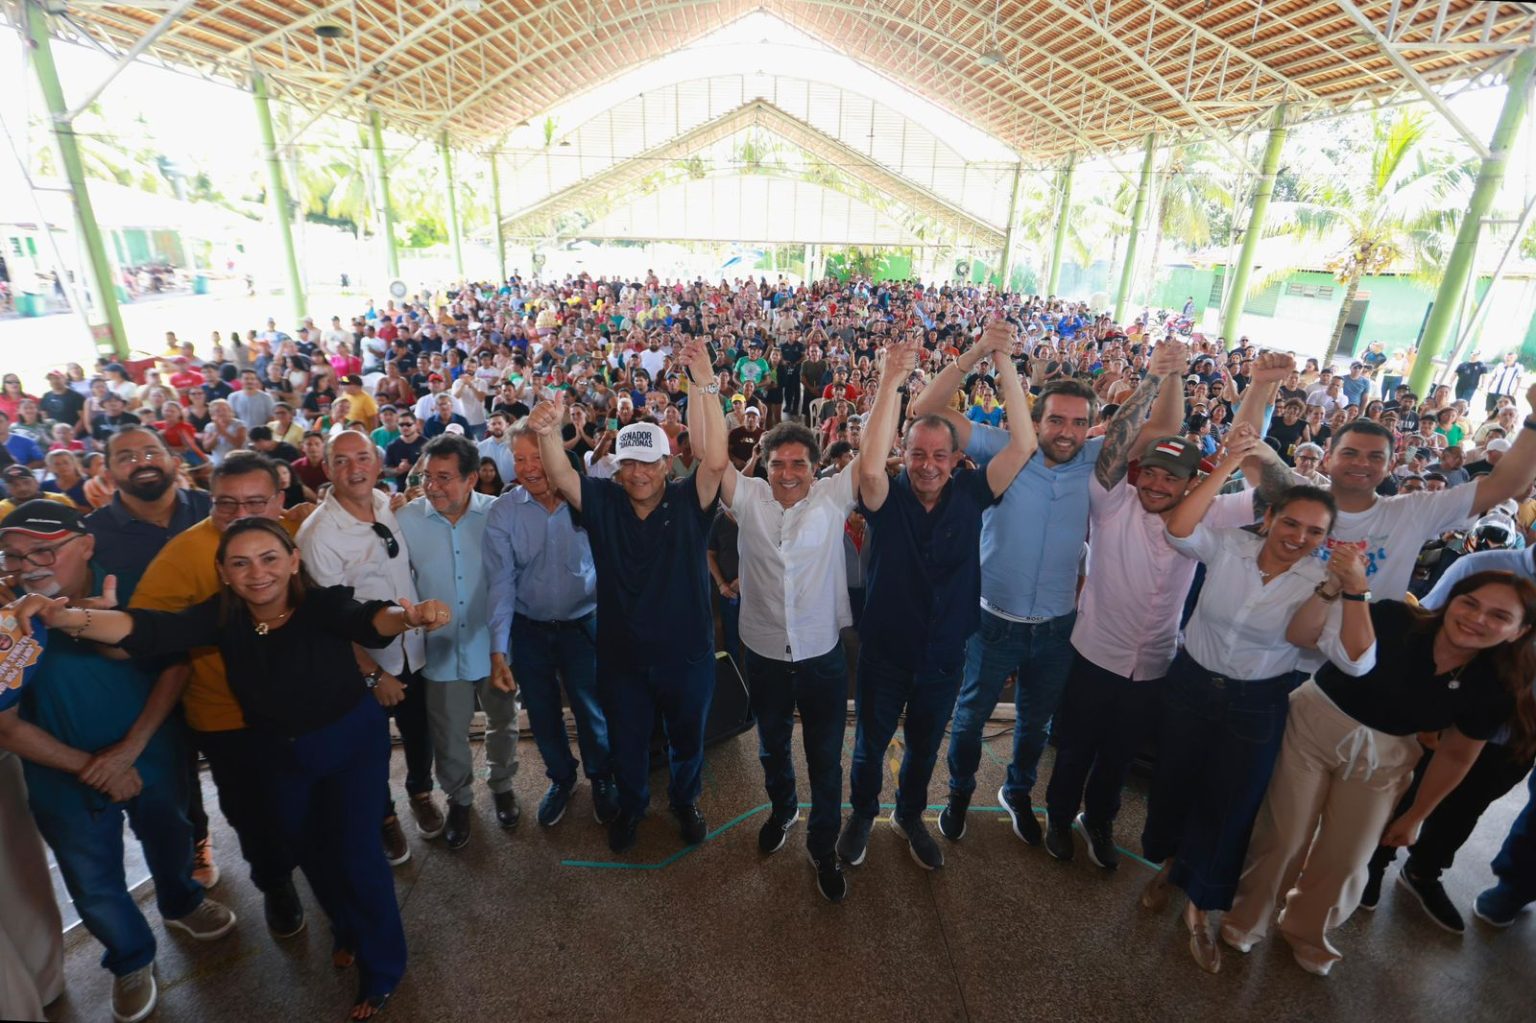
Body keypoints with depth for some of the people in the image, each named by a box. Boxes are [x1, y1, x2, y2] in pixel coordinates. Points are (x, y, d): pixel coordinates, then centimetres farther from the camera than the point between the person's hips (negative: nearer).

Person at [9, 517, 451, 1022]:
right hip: (282, 752, 5)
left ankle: (382, 967, 25)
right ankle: (347, 929, 52)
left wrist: (405, 616, -72)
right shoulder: (222, 616, -16)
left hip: (353, 741, -5)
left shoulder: (323, 604, -29)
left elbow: (366, 622, -49)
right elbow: (149, 630, -30)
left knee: (355, 849, -1)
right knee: (309, 846, 22)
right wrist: (68, 618, -49)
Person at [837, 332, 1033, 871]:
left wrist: (1004, 362, -25)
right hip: (883, 655, -2)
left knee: (924, 749, 25)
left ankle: (910, 816, 53)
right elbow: (870, 466, -39)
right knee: (870, 748, 21)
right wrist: (891, 382, -40)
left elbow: (1023, 446, -21)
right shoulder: (888, 498, -17)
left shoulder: (970, 494, -10)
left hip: (943, 659, 2)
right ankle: (862, 814, 50)